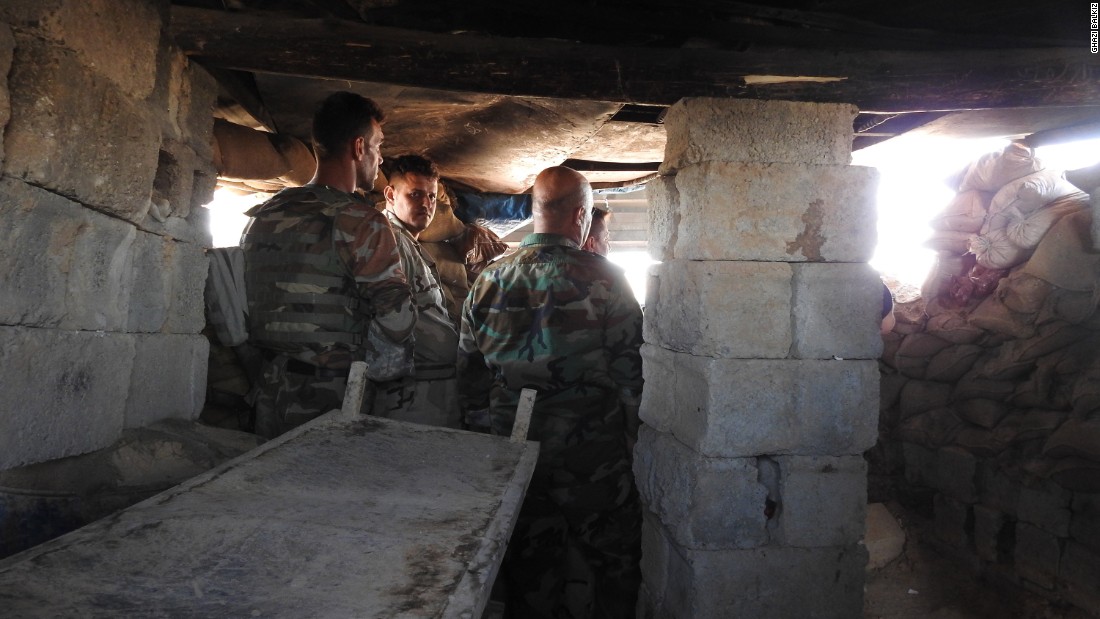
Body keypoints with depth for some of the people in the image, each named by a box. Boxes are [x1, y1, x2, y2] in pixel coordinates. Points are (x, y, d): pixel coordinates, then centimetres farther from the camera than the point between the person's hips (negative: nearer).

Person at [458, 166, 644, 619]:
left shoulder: (489, 280, -1)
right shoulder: (603, 279, -13)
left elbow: (469, 375, 5)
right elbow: (632, 373, -10)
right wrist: (631, 432, 6)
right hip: (592, 458, -4)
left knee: (529, 570, 19)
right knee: (612, 570, 15)